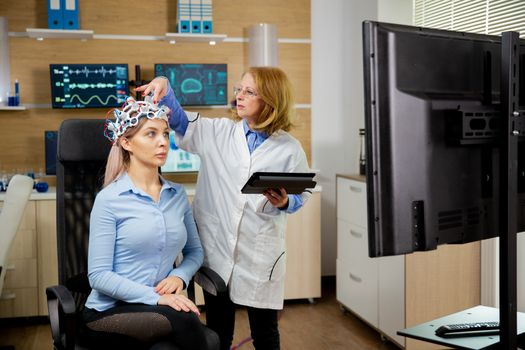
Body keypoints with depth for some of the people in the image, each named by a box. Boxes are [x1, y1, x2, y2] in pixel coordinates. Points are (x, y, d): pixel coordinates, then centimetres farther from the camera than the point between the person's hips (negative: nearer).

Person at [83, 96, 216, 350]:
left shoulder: (178, 194, 7)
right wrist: (155, 297, -22)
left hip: (159, 307, 4)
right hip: (109, 312, -3)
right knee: (186, 320, -31)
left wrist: (179, 276, -6)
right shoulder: (109, 200, -8)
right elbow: (99, 276, -11)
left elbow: (195, 251, 16)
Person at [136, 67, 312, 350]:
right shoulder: (218, 132, 2)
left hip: (259, 255, -2)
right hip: (216, 249, 2)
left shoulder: (290, 149, -4)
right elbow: (181, 123, 4)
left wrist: (284, 203, -18)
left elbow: (301, 196, 3)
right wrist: (165, 88, -13)